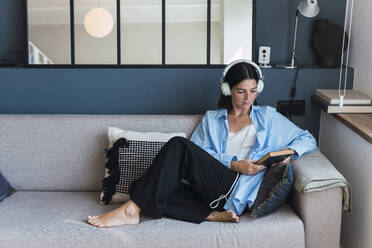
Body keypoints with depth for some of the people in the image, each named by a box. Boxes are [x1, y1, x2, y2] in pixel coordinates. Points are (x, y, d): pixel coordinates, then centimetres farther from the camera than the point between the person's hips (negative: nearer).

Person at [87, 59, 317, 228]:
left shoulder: (268, 117, 21)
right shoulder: (212, 119, 24)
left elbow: (308, 139, 20)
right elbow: (201, 153, 8)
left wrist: (290, 151, -3)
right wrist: (233, 163, -9)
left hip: (237, 189, -4)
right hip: (208, 186, 4)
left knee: (179, 146, -24)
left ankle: (132, 210, -25)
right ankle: (214, 215, -27)